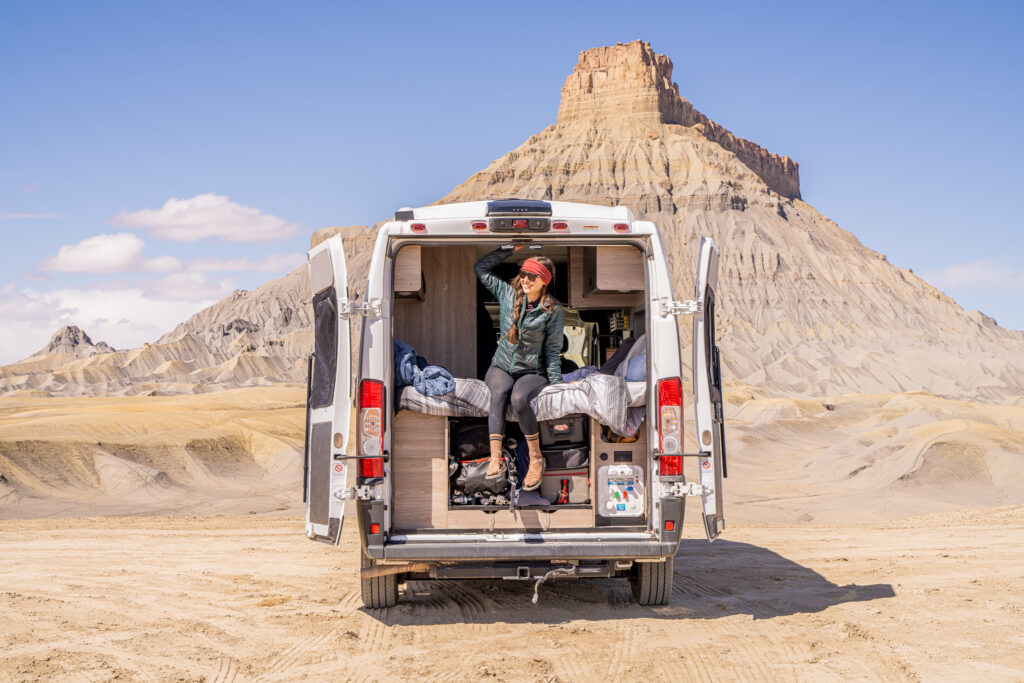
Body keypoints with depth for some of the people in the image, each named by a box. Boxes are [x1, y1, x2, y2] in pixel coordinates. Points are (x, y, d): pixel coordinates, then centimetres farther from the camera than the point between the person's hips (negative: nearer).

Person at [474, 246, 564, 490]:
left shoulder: (553, 310, -3)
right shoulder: (508, 294, 4)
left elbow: (553, 349, 0)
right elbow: (481, 268, 12)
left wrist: (555, 385, -7)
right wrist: (510, 249, 6)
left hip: (532, 372, -2)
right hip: (501, 368, 2)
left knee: (519, 398, -36)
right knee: (499, 393, -34)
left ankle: (536, 459, -24)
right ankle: (495, 458, -46)